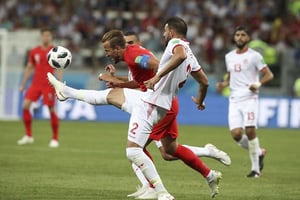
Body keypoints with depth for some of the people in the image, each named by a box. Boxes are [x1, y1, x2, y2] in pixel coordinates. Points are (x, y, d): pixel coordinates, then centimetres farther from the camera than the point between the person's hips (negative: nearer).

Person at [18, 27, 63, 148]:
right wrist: (23, 85, 16)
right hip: (36, 84, 4)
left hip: (49, 85, -4)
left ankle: (55, 139, 8)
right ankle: (28, 136, 1)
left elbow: (59, 69, -4)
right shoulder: (34, 52, 10)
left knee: (51, 110, -5)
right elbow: (29, 68, 18)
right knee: (25, 105, -10)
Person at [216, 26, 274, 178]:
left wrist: (258, 84, -19)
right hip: (234, 100, 5)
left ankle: (255, 168, -3)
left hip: (250, 98, -5)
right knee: (236, 134, -9)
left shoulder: (254, 56, -1)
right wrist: (223, 84, 6)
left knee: (250, 130, -15)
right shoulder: (229, 57, 15)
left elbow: (269, 75, -1)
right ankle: (259, 152, 19)